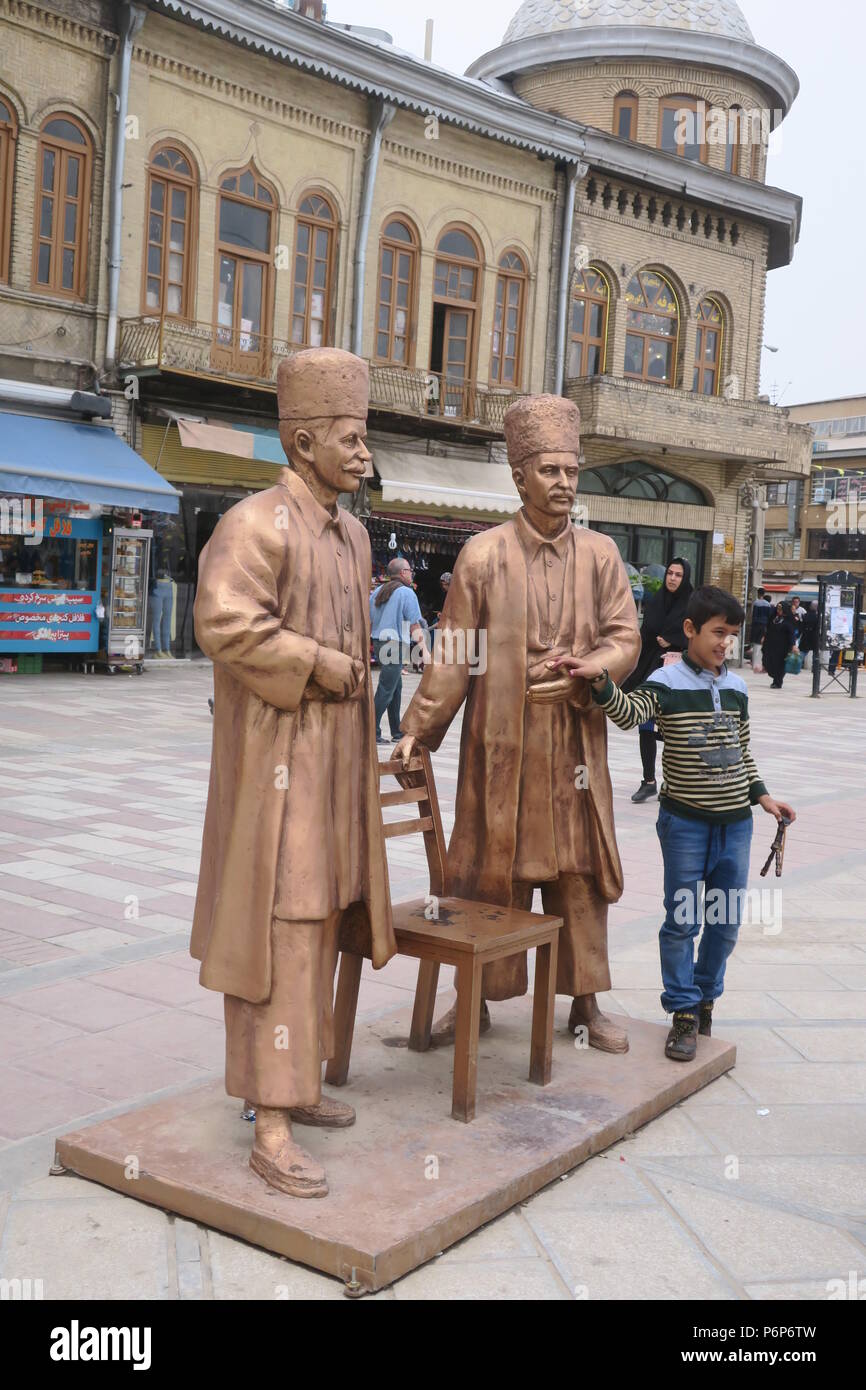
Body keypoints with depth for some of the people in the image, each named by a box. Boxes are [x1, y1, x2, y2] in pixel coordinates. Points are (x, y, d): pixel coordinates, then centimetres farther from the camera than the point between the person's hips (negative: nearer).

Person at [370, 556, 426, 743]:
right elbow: (415, 626, -12)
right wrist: (425, 651, -11)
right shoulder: (407, 593, -8)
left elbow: (367, 622, 13)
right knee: (386, 690, -5)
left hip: (378, 643, 8)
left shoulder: (377, 592, 13)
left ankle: (397, 732, 20)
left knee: (396, 687, 16)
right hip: (395, 645, -8)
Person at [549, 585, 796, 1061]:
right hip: (685, 821, -5)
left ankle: (706, 994, 32)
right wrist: (598, 678, -44)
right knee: (683, 920, 2)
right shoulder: (667, 683, -9)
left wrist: (761, 795, 11)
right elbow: (629, 713, -28)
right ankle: (684, 1011, 15)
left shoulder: (736, 687, 7)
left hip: (735, 821, 5)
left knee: (726, 922, 12)